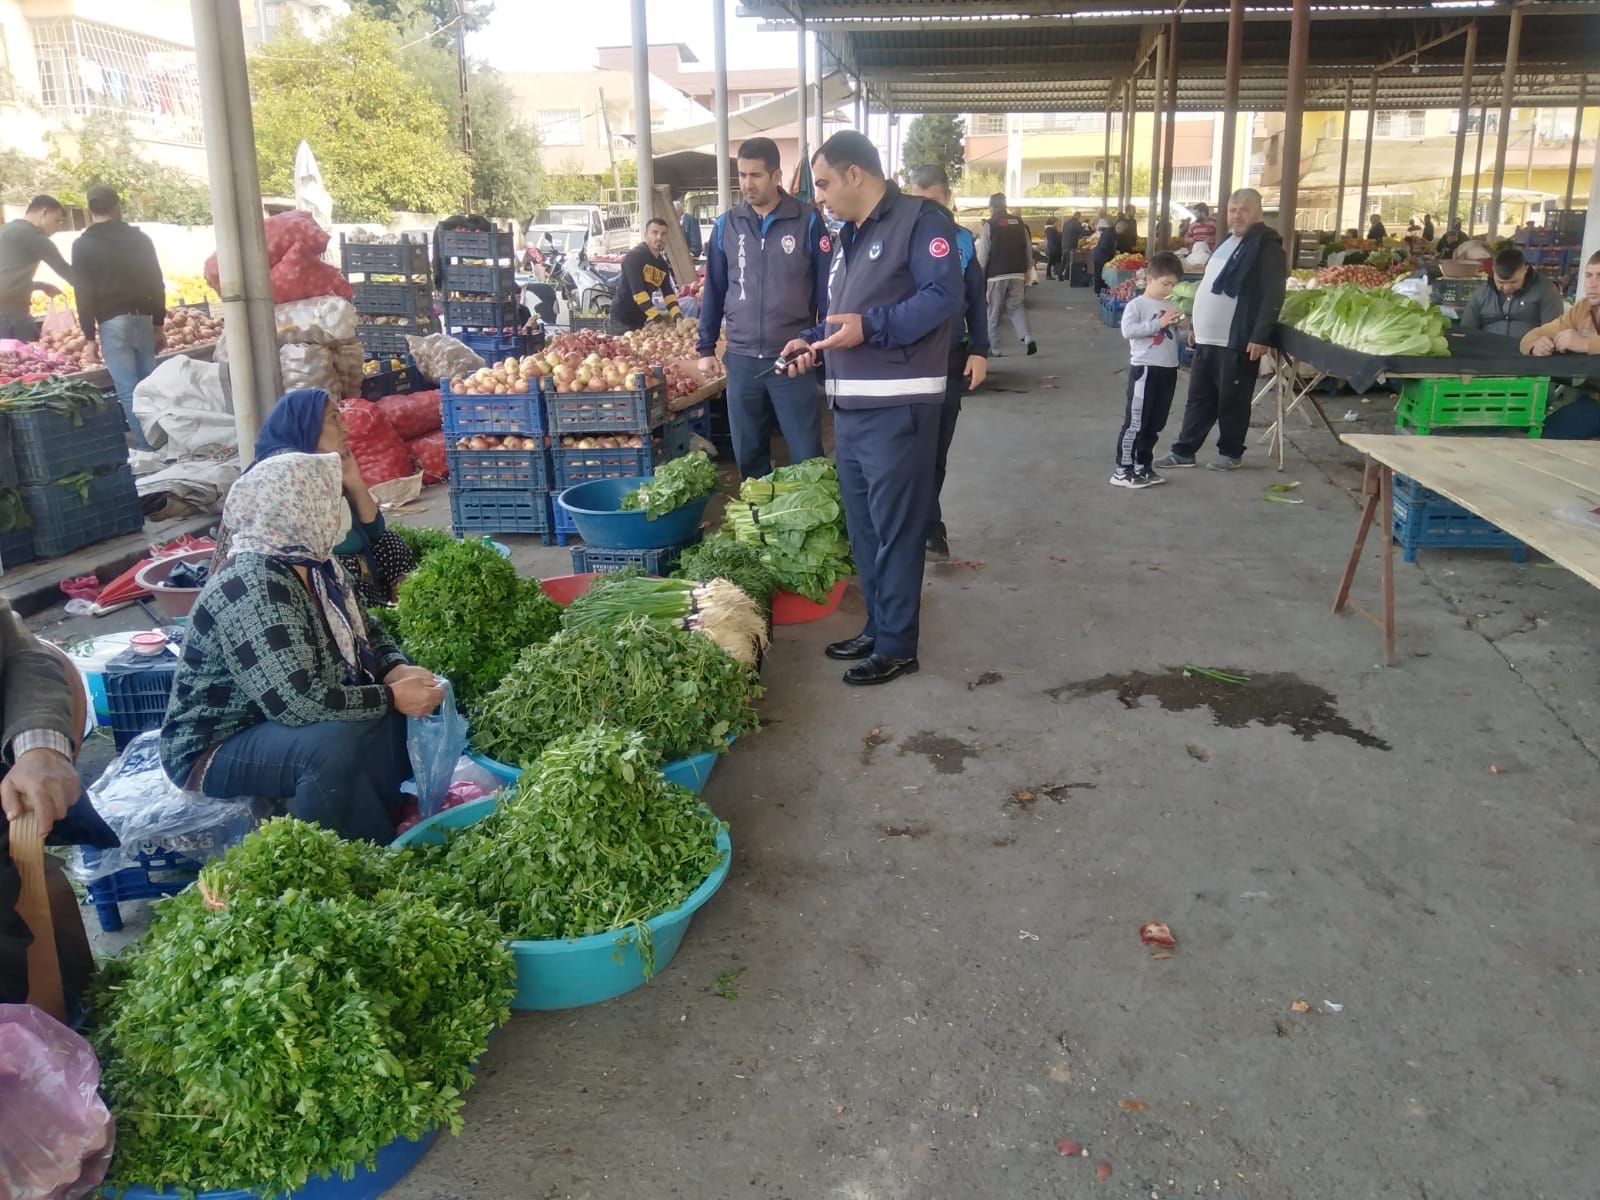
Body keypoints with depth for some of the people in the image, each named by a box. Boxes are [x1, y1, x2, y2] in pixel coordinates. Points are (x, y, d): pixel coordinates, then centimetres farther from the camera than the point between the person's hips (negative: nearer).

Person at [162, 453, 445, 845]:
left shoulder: (312, 564, -3)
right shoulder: (250, 593, -30)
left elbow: (362, 629, 11)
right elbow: (298, 704, -36)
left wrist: (397, 669, -9)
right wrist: (392, 697, -25)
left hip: (276, 717, 9)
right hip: (216, 748, -9)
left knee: (412, 698, -4)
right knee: (339, 744, -35)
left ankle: (381, 833, 6)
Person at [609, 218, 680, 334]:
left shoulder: (662, 264, 7)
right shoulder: (634, 256, -16)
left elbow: (668, 293, 3)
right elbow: (638, 291, -25)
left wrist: (677, 316, -15)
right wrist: (656, 316, -31)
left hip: (642, 319, 7)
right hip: (623, 318, -7)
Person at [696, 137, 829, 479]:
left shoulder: (808, 221, -4)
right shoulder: (726, 225, 5)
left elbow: (826, 288, -2)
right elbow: (713, 290, 11)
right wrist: (706, 347, 8)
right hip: (741, 359, 3)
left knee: (807, 457, 2)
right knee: (747, 456, 12)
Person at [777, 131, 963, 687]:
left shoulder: (920, 220, -9)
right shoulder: (848, 237, 20)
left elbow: (945, 296, -20)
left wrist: (869, 327, -26)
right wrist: (813, 344, 8)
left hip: (897, 408, -9)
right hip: (850, 407, 9)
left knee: (895, 530, -2)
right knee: (863, 527, 15)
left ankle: (897, 646, 8)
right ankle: (877, 626, 28)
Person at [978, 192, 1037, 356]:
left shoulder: (989, 225, -6)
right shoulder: (1019, 223, 9)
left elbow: (983, 255, -9)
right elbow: (1029, 250, 10)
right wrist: (1026, 270, 18)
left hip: (996, 275, -4)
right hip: (1017, 274, 4)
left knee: (993, 313, 6)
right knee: (1016, 307, 14)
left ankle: (994, 349, 9)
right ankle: (1028, 338, -7)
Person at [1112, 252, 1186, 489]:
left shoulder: (1170, 306, 12)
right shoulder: (1136, 305, -8)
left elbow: (1177, 334, 19)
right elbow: (1128, 330, -21)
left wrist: (1181, 323, -3)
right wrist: (1158, 323, -23)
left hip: (1168, 369, 7)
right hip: (1145, 369, -7)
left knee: (1155, 424, 13)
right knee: (1135, 422, -5)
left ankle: (1142, 466, 23)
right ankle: (1122, 470, 0)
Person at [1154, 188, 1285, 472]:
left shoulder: (1267, 246, -10)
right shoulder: (1226, 242, 17)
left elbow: (1273, 296, -17)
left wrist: (1260, 336, -23)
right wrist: (1195, 324, 22)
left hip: (1237, 341, -8)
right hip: (1207, 338, 8)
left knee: (1232, 401, 3)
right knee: (1199, 398, 12)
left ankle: (1231, 453, 16)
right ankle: (1184, 451, 18)